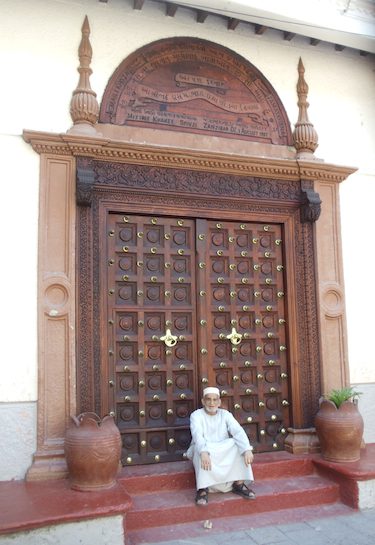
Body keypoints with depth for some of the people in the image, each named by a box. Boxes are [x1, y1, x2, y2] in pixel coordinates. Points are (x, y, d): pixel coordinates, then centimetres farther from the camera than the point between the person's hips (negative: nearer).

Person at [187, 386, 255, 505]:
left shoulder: (225, 414, 0)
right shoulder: (196, 415, -8)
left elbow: (238, 431, -17)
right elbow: (197, 435, -28)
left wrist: (247, 449, -36)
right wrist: (203, 452, -49)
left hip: (224, 452, 3)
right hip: (203, 450, -3)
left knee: (240, 445, -23)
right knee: (201, 450, -37)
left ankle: (238, 483, -15)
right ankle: (203, 489, -30)